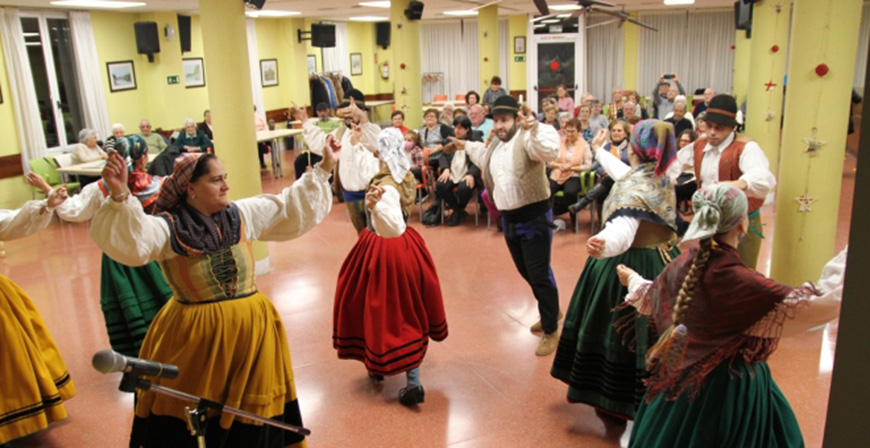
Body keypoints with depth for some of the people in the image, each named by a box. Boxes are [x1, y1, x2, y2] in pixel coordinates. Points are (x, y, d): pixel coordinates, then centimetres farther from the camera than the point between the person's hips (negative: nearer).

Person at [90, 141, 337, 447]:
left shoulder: (241, 214, 3)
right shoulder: (167, 227, -11)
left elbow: (293, 206, 9)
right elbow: (129, 243, -30)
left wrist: (323, 169, 8)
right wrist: (120, 198, -45)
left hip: (252, 328, 4)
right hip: (195, 333, -4)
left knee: (254, 415, 18)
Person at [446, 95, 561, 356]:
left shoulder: (527, 140, -17)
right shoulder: (496, 144, 10)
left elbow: (550, 151, -39)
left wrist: (534, 127, -53)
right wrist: (468, 146, 41)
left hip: (534, 217, -8)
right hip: (509, 219, 9)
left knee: (539, 274, -4)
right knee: (526, 272, 19)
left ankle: (551, 331, 11)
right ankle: (551, 311, 41)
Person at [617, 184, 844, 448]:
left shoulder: (682, 266, -8)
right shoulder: (740, 280, -29)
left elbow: (648, 299, 13)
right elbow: (818, 305, -29)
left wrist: (632, 280, 35)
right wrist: (847, 258, -23)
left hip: (682, 377, 6)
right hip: (733, 387, -6)